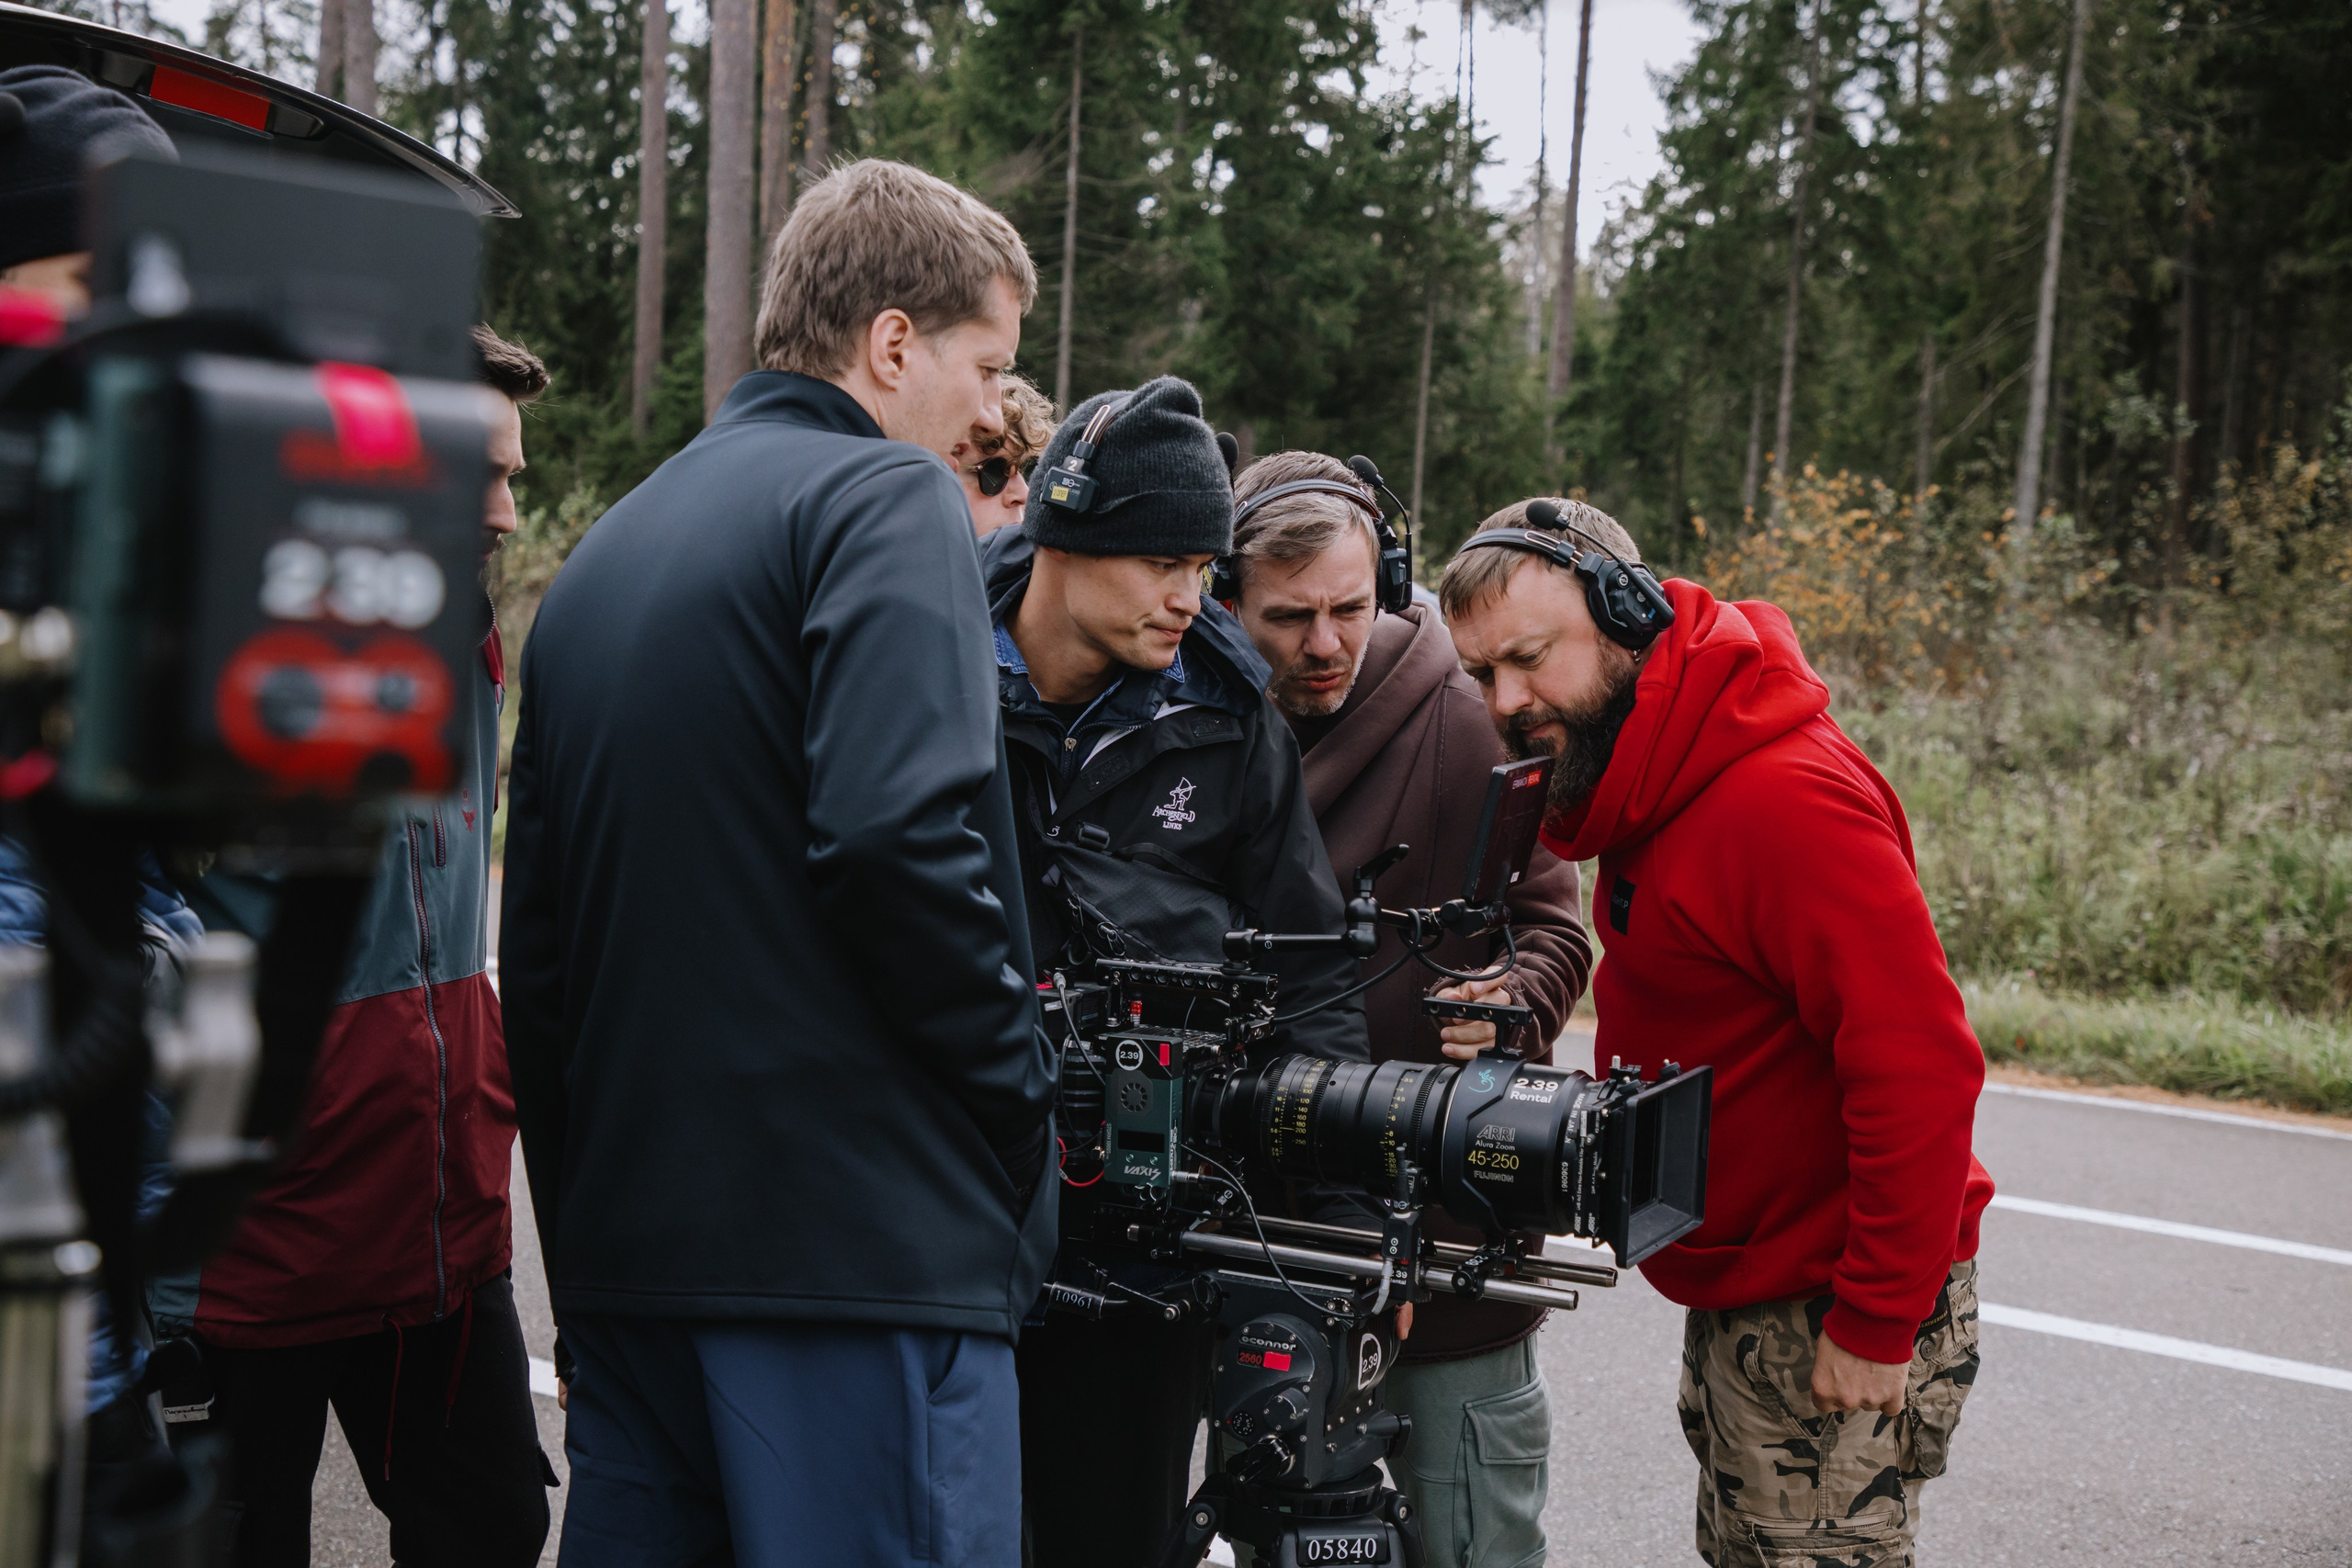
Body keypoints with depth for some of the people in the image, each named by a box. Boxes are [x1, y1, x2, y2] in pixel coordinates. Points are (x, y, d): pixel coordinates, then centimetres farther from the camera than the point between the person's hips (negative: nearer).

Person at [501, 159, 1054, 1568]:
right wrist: (1023, 1081, -8)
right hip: (863, 1236, -8)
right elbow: (901, 833, -23)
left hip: (621, 1239, 8)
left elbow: (535, 933, 18)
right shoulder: (889, 498, -7)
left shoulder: (605, 550, 18)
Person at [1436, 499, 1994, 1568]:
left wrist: (1875, 1323, -23)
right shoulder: (1645, 785, 6)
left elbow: (1920, 1065, -27)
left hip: (1836, 1318, -10)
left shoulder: (1786, 798, -25)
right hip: (1735, 1298, 10)